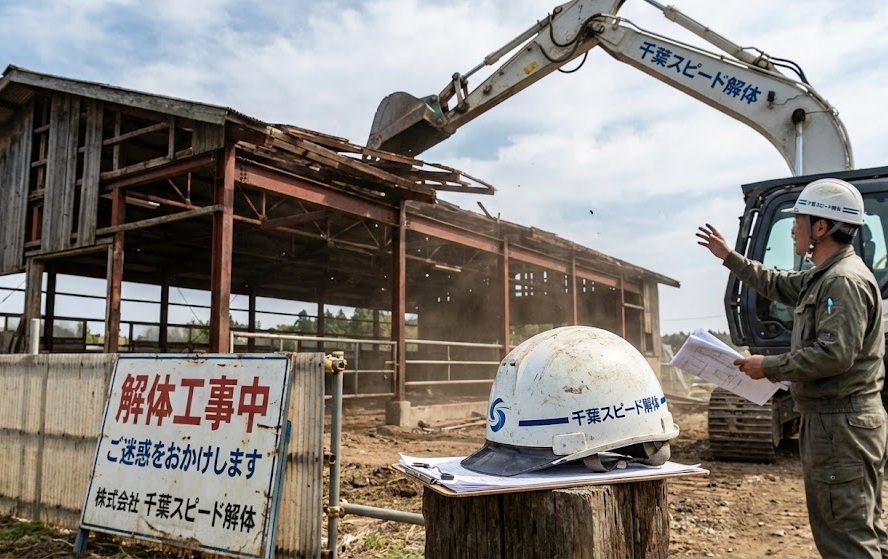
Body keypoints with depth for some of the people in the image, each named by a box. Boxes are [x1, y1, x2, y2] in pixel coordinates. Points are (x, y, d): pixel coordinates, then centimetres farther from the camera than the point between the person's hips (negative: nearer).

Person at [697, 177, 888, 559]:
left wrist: (769, 366, -18)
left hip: (841, 423, -11)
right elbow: (779, 285, 30)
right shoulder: (824, 276, 14)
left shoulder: (845, 281, -19)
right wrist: (728, 256, 31)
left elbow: (834, 355, -28)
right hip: (831, 420, 11)